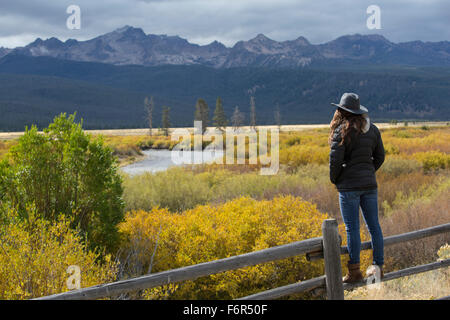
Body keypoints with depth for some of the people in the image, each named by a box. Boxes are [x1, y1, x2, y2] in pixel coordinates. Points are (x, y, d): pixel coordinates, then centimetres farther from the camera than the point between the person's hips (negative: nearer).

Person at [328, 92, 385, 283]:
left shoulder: (342, 131, -12)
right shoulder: (372, 129, 8)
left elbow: (335, 159, -14)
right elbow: (380, 156, 13)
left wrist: (333, 179, 2)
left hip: (349, 185, -6)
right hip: (370, 184, 6)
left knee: (352, 228, -1)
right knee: (374, 226, 11)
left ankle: (354, 272, 3)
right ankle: (379, 268, 18)